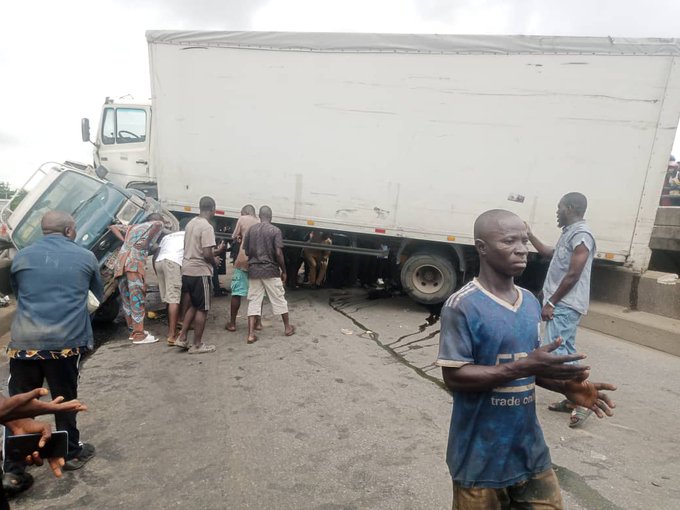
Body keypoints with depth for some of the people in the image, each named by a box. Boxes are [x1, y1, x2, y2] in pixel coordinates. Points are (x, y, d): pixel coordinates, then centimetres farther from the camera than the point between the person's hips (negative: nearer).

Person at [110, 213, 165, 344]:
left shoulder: (132, 227, 33)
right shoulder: (158, 223, 15)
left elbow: (113, 227, 34)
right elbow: (158, 225, -7)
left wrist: (124, 240, 22)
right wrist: (146, 243, 2)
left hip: (120, 263, 7)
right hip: (134, 262, -7)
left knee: (127, 299, 12)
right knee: (137, 299, -7)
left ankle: (133, 330, 20)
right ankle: (139, 335, -7)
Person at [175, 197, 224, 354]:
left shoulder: (191, 223, 12)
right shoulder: (207, 227, -16)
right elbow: (207, 254, -22)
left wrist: (215, 251, 23)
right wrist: (215, 261, -2)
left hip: (187, 270, 9)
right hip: (200, 272, -9)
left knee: (193, 306, 21)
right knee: (202, 309, 3)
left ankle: (182, 338, 20)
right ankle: (197, 345, 10)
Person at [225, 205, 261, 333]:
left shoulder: (242, 219, 3)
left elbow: (235, 238, 8)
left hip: (243, 260, -3)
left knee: (237, 293, 4)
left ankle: (232, 323, 8)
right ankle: (258, 322, 17)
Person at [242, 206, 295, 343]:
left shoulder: (251, 229, 5)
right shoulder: (275, 230, -7)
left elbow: (246, 251, 8)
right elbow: (278, 253, -12)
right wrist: (283, 271, -3)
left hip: (253, 270, 3)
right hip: (271, 270, -3)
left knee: (253, 301, 5)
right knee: (279, 299, 11)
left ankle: (251, 335, 0)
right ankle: (287, 328, 25)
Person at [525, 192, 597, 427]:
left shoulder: (581, 234, -17)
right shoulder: (569, 232, 15)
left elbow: (573, 275, -21)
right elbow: (551, 253, 33)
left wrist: (551, 302, -18)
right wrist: (530, 235, 29)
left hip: (565, 305, -10)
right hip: (562, 304, 10)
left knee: (555, 352, -11)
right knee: (565, 351, 13)